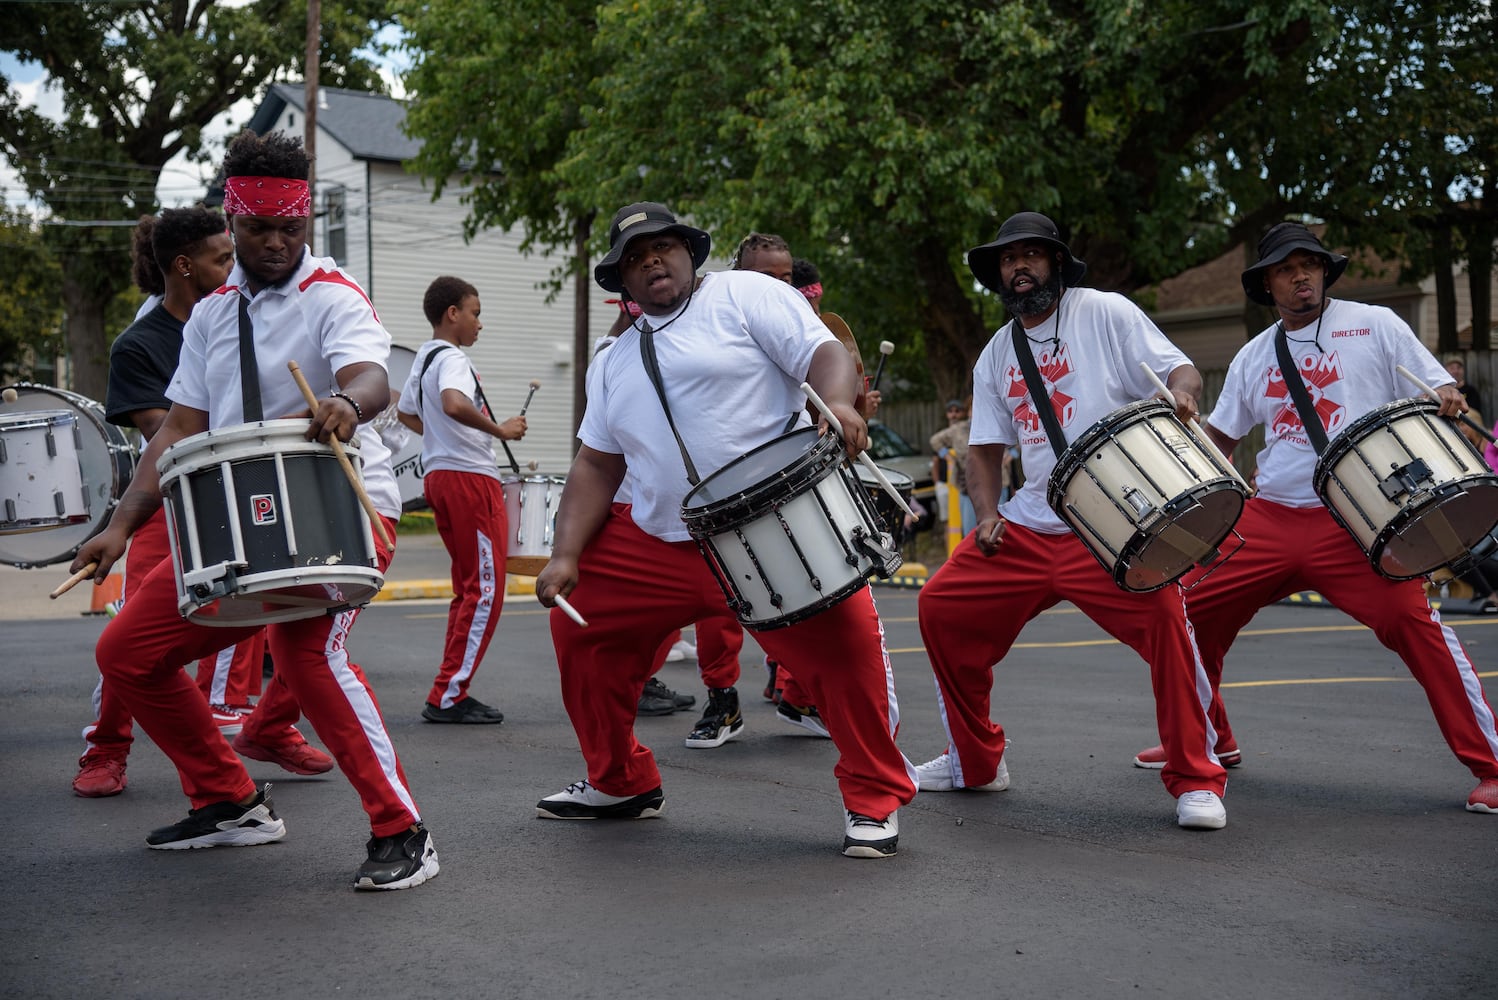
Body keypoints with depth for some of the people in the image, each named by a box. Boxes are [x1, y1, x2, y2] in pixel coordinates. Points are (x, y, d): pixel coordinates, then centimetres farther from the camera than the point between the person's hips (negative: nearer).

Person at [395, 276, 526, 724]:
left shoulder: (422, 358, 16)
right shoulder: (452, 359, -14)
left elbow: (405, 412, 30)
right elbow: (453, 404, -34)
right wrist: (499, 430, -24)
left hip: (438, 476, 10)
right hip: (470, 477, -10)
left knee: (468, 587, 15)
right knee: (486, 589, -6)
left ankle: (452, 692, 16)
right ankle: (447, 697, -6)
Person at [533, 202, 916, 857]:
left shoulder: (742, 295, 3)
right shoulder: (614, 363, 20)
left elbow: (822, 352, -8)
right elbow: (597, 465, 18)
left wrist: (837, 403, -30)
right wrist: (566, 556, 6)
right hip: (655, 545, 6)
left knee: (846, 644, -24)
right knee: (578, 627, 11)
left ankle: (874, 801, -5)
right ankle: (619, 784, 28)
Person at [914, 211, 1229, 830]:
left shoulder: (1105, 314, 1)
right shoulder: (996, 356, 16)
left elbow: (1181, 370, -4)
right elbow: (985, 448, 19)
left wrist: (1180, 394, -28)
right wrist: (987, 513, 2)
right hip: (1028, 527, 6)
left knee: (1163, 620, -27)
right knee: (941, 607, 1)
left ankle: (1196, 782, -12)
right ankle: (975, 761, 18)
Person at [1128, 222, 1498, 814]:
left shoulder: (1374, 325, 5)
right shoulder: (1254, 357, 17)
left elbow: (1441, 389, 4)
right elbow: (1219, 438, 23)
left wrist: (1447, 401, -19)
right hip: (1270, 519, 5)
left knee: (1412, 621, -21)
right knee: (1188, 611, 2)